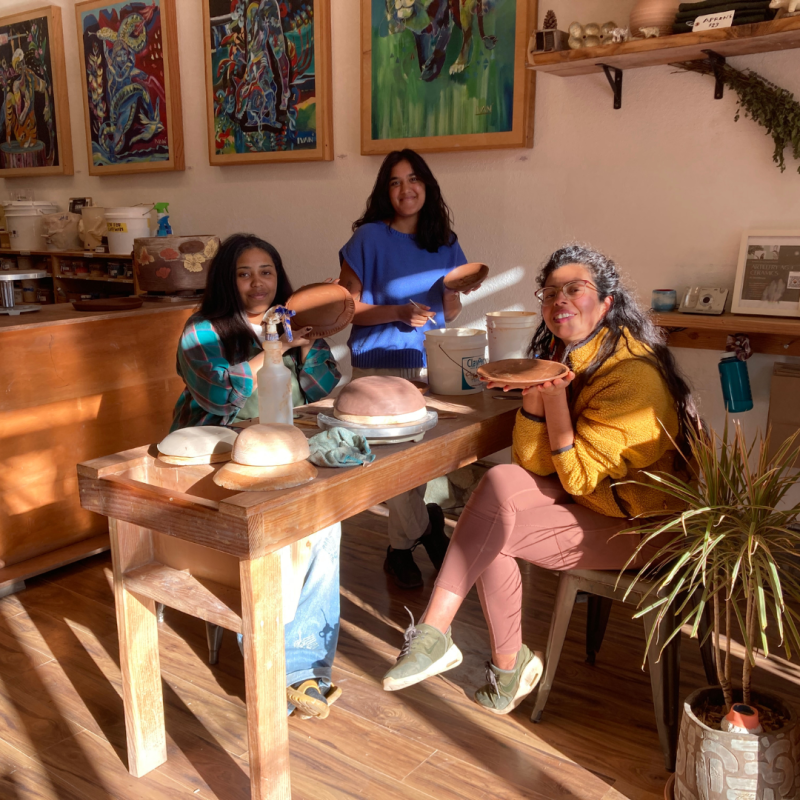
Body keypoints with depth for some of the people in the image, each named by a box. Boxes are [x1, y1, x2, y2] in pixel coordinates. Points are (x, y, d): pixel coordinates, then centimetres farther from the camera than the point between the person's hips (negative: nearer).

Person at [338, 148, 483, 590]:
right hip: (378, 364, -4)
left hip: (430, 362, 4)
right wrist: (399, 312, -19)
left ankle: (401, 547, 19)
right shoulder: (368, 238, -4)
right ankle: (424, 526, 17)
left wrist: (454, 293, -7)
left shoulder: (444, 243, 10)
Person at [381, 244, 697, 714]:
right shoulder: (560, 357, 2)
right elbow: (534, 465, -4)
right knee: (501, 482, -20)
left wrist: (555, 398, -26)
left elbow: (581, 480, -21)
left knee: (493, 531, -21)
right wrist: (534, 393, -18)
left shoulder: (632, 373, -22)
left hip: (638, 522, -7)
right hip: (585, 498, 7)